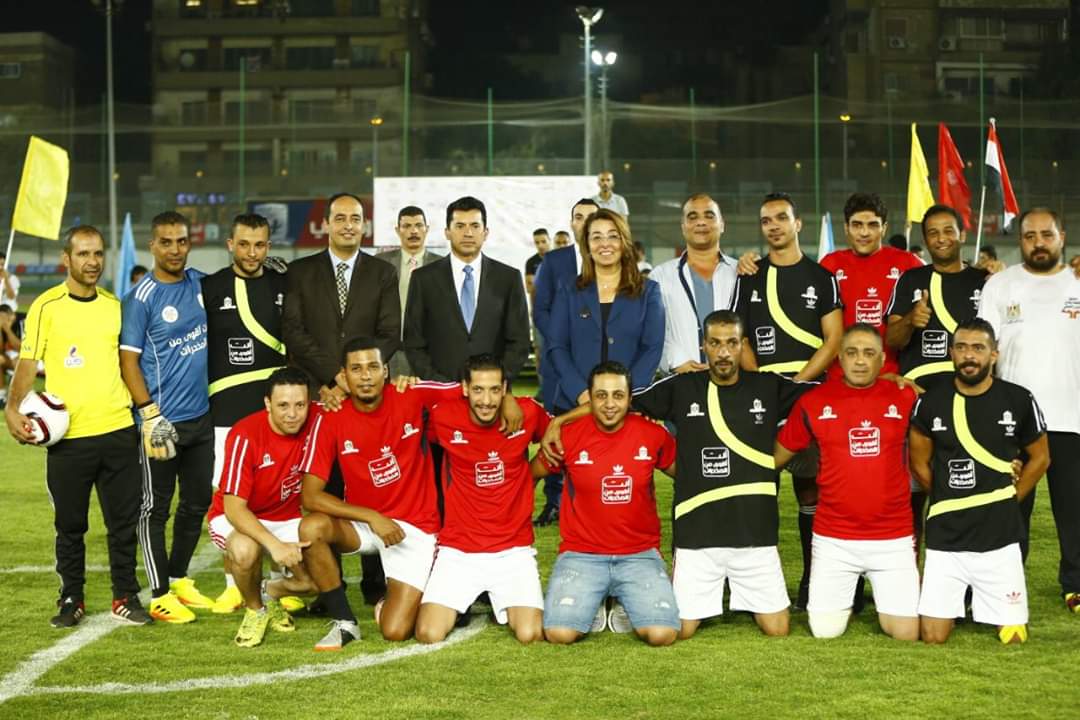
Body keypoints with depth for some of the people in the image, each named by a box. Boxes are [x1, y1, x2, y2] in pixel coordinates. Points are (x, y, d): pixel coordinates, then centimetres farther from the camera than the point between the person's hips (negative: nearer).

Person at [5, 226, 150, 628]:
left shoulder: (116, 305, 10)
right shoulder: (46, 306, -3)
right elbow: (27, 364, -3)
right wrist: (13, 410, -16)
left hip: (118, 430, 3)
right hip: (68, 436, -3)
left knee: (124, 521, 6)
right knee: (70, 525, 6)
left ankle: (125, 598, 17)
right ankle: (71, 600, 20)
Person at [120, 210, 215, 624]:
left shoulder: (202, 284, 6)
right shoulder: (141, 298, -10)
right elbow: (128, 360, -10)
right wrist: (150, 414, -17)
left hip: (203, 416, 6)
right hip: (162, 420, -6)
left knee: (198, 501, 14)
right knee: (156, 508, 2)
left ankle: (178, 579, 30)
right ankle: (160, 596, 10)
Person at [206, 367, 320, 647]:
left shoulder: (316, 421, -16)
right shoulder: (244, 435, -26)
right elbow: (234, 507, -28)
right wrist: (275, 545, -42)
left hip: (288, 519, 4)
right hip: (236, 519, -4)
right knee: (245, 550, -38)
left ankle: (271, 594, 19)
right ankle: (254, 610, -3)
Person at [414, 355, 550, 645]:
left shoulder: (527, 413, -8)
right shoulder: (443, 417, -10)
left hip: (513, 550, 0)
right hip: (458, 551, 0)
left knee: (530, 634, -17)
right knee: (429, 634, -16)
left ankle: (506, 603, 19)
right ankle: (457, 604, 20)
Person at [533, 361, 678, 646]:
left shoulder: (653, 435, -3)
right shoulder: (568, 436, -5)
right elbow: (530, 474, 11)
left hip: (640, 555, 1)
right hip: (581, 555, -1)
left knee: (663, 633, -21)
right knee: (559, 633, -22)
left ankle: (626, 611, 15)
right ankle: (593, 609, 14)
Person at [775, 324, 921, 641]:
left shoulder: (905, 397, -2)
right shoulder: (813, 402, -2)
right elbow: (778, 455, 9)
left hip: (894, 538, 0)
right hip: (833, 539, 0)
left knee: (906, 633, 0)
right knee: (825, 631, 0)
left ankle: (895, 591, 32)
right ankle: (846, 597, 33)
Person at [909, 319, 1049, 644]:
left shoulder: (1019, 401, -5)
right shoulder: (931, 403, -4)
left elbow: (1040, 458, 10)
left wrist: (1008, 501, 7)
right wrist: (950, 503, 10)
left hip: (999, 536, 0)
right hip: (945, 537, 0)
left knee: (1013, 637, 0)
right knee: (933, 637, -1)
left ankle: (981, 598, 30)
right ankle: (964, 596, 29)